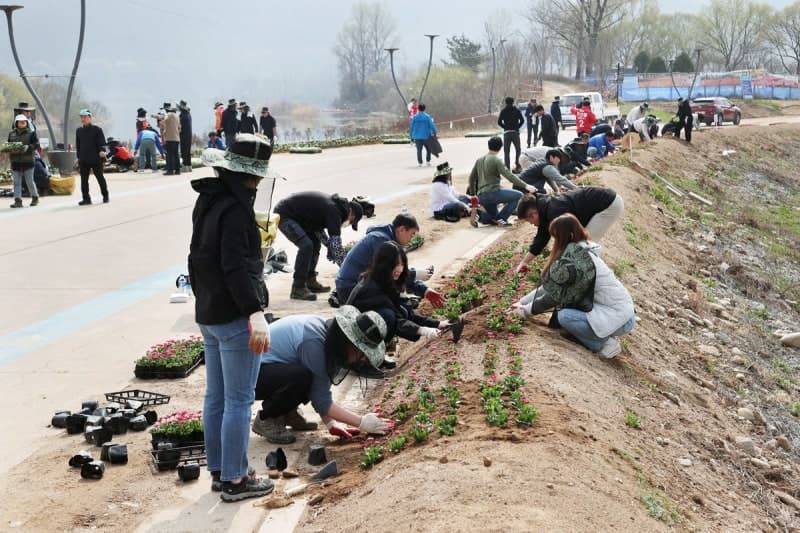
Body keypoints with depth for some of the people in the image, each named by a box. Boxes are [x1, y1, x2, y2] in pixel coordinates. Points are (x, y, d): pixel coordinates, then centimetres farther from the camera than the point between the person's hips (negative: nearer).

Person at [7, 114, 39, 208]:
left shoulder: (31, 133, 0)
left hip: (27, 161, -3)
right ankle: (18, 201, 2)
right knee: (16, 182, 1)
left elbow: (36, 144, -8)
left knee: (29, 181, 2)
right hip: (15, 161, 3)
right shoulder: (11, 134, 11)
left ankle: (35, 197, 20)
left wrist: (28, 147, -25)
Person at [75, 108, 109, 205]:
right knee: (84, 180, -1)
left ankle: (105, 196, 22)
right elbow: (78, 145, 18)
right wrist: (79, 157, 14)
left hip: (96, 159, -4)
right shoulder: (79, 131, 12)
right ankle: (86, 198, 2)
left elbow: (102, 143, -6)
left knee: (100, 177, 7)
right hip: (83, 160, 4)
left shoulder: (97, 129, -2)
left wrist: (102, 151, -24)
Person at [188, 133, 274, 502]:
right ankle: (234, 480, 5)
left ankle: (218, 470, 26)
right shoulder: (236, 209, -19)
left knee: (216, 396, 16)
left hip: (208, 313, 10)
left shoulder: (208, 200, 11)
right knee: (239, 401, -2)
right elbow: (237, 268, -26)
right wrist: (256, 313, -30)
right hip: (235, 316, -10)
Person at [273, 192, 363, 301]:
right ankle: (298, 289, -17)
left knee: (315, 243, 12)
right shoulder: (333, 210, -20)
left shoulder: (333, 204, 9)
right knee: (306, 245, -20)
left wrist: (329, 246, 11)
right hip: (283, 215, -11)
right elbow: (336, 241, -24)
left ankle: (310, 281, 18)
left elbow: (318, 227, 21)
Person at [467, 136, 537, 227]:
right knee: (518, 195, -1)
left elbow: (472, 178, 23)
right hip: (492, 192, -8)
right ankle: (500, 218, -8)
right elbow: (509, 176, -15)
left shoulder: (479, 160, 16)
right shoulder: (496, 160, -6)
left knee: (494, 218, 26)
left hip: (481, 196, 8)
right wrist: (525, 186, -15)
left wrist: (473, 194, 35)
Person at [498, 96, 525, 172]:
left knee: (506, 151, 5)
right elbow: (522, 120, -4)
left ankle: (507, 167, -2)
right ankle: (517, 166, 1)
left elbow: (499, 122, -5)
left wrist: (505, 127, 9)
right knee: (517, 149, 11)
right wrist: (517, 127, 8)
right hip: (515, 132, 0)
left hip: (506, 132, 0)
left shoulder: (503, 111, 3)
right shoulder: (517, 111, 3)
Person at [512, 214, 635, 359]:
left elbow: (557, 294, -11)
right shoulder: (579, 251, 8)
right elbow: (551, 286, 14)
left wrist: (527, 310, 1)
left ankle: (604, 344, -4)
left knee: (565, 316, -19)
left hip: (620, 318, -9)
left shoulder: (577, 261, -20)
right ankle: (604, 334, 10)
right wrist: (524, 302, 15)